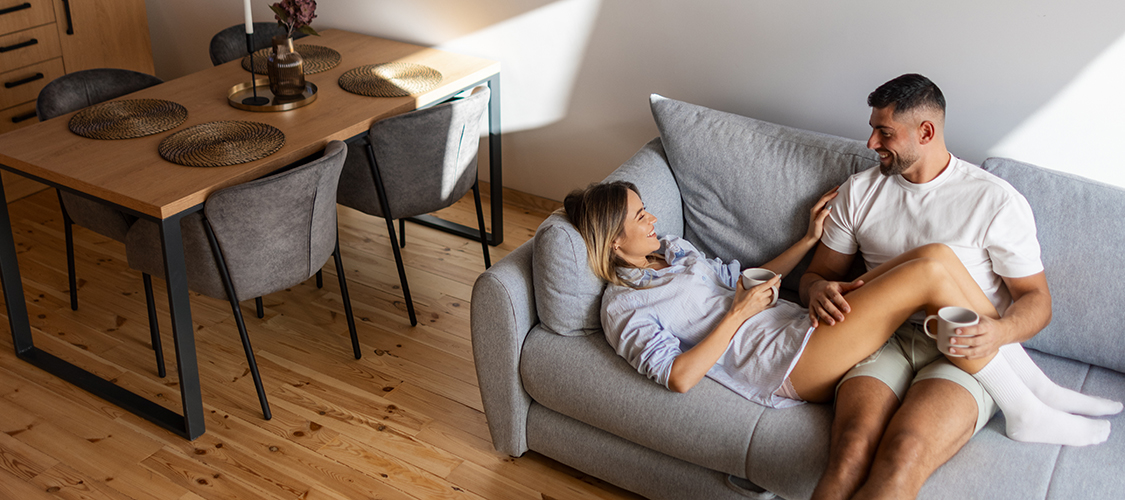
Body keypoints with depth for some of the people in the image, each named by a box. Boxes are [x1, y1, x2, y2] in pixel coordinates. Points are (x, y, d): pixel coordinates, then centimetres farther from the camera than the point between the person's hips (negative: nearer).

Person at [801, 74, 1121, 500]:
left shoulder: (996, 201, 4)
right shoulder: (859, 192, 15)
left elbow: (1036, 297, 6)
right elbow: (816, 273, 19)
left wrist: (1001, 331, -18)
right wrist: (818, 290, -8)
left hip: (967, 352, -2)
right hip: (886, 341, 3)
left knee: (903, 454, -35)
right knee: (852, 450, -33)